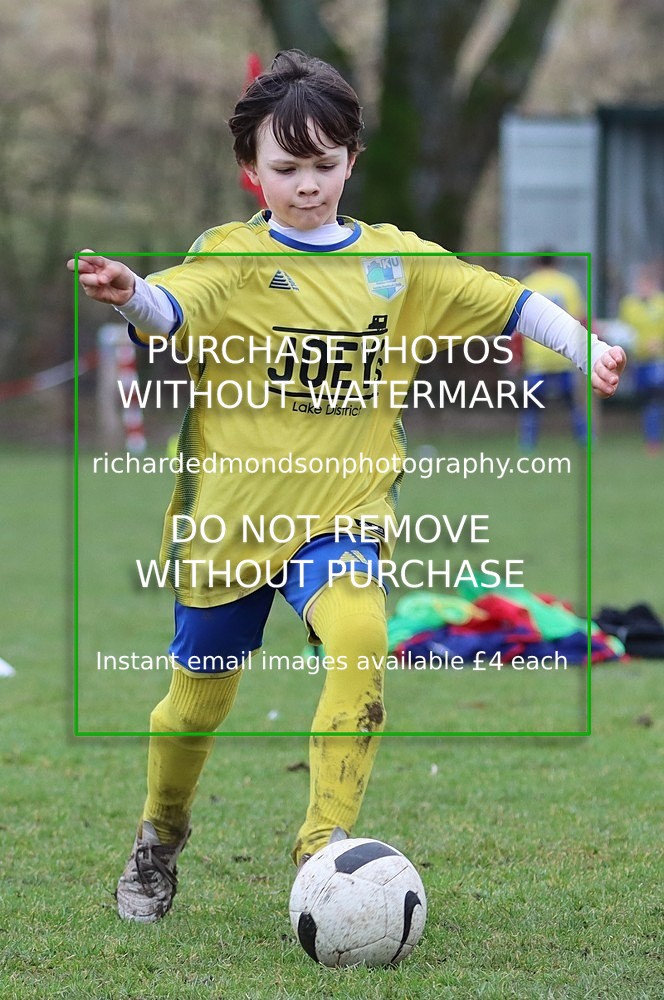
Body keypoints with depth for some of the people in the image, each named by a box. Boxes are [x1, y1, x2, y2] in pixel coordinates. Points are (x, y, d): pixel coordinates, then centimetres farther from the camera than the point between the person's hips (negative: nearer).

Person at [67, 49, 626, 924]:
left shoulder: (397, 261, 4)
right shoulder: (232, 257, -6)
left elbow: (505, 300, 7)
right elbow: (173, 309, -26)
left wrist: (587, 347, -7)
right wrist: (129, 293, -49)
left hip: (342, 512, 1)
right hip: (228, 509, -1)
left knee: (360, 636, -28)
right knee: (201, 694, 9)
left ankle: (325, 844, -22)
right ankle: (161, 836, 38)